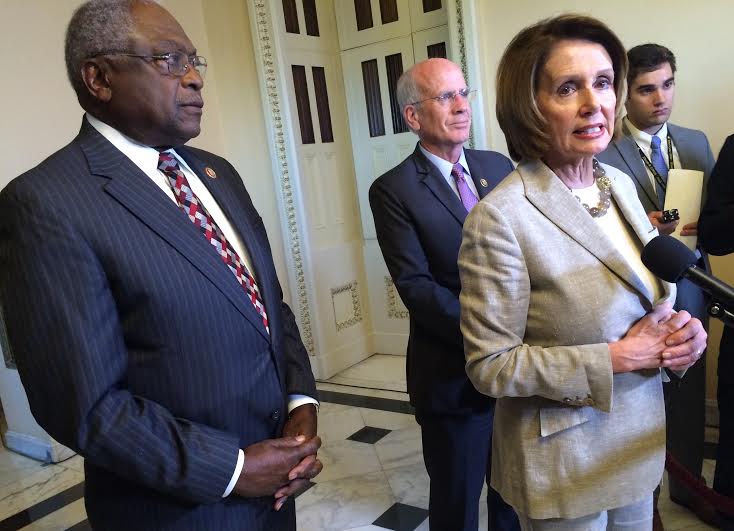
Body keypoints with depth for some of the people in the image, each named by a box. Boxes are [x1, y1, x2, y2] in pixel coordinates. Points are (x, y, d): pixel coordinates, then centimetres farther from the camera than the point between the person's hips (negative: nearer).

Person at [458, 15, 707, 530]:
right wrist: (618, 357, -23)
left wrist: (680, 332, -10)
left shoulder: (620, 183, -1)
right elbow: (490, 365, -21)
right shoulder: (501, 217, -25)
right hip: (564, 461, -6)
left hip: (639, 440, 7)